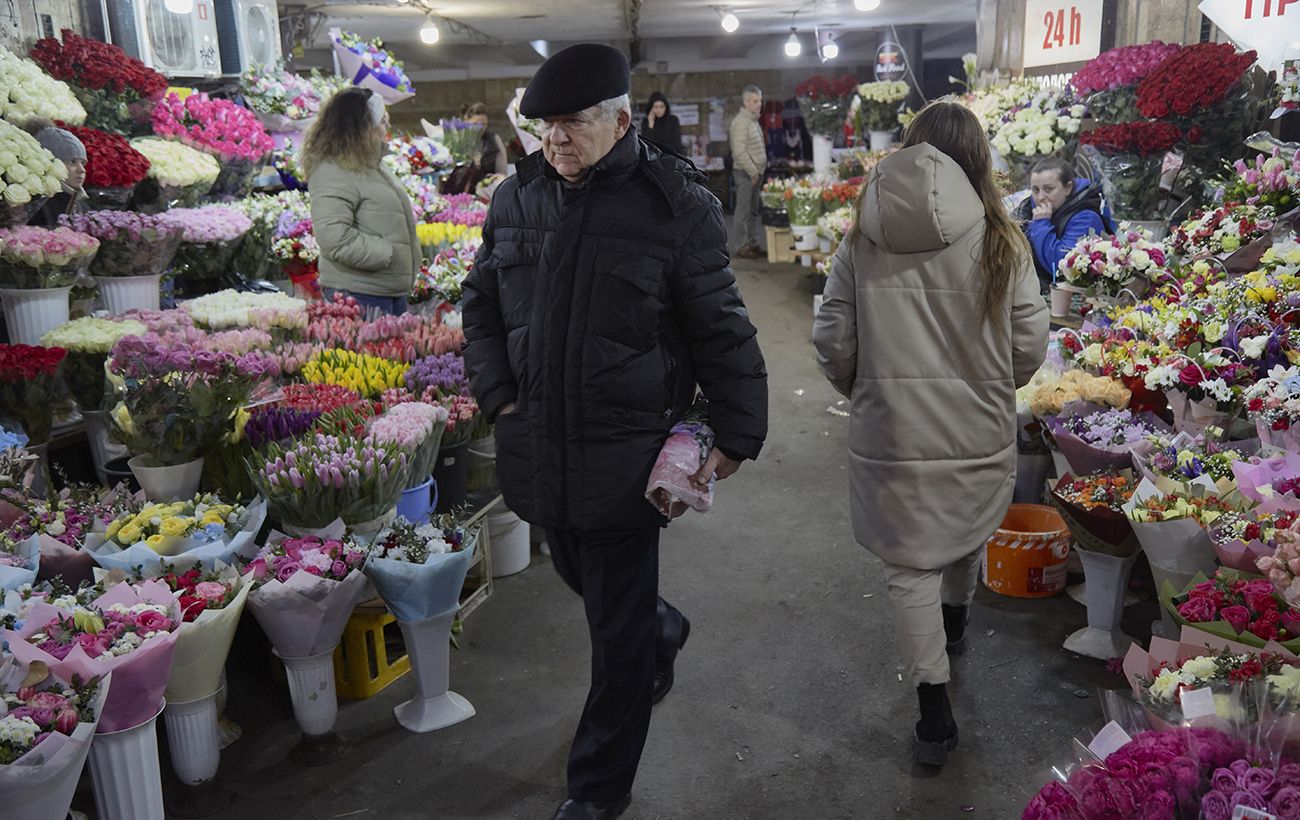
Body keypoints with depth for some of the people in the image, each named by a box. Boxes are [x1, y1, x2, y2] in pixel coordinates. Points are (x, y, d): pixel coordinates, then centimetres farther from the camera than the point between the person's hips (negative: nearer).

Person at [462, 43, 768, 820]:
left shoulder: (677, 203, -11)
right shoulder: (517, 197, 3)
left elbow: (722, 331, -7)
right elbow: (482, 305, 14)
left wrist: (738, 434, -5)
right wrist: (499, 395, 4)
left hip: (626, 456, -5)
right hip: (539, 448, 6)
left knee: (619, 631, 6)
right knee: (583, 576, 26)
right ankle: (665, 629, 58)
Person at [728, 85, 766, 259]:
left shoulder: (754, 120, 16)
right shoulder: (740, 122, -14)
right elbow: (739, 152, -20)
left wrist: (759, 171, 14)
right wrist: (753, 172, -17)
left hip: (756, 172, 9)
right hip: (745, 172, -9)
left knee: (753, 210, 12)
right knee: (743, 210, -6)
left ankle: (752, 243, 19)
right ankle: (740, 246, -1)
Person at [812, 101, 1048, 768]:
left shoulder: (861, 241, -6)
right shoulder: (999, 241, -7)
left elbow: (832, 343, -5)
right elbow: (1030, 346, -6)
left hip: (890, 434, -1)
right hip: (978, 434, 1)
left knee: (910, 567, 10)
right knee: (967, 536, 27)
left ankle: (935, 713, 12)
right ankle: (954, 624, 55)